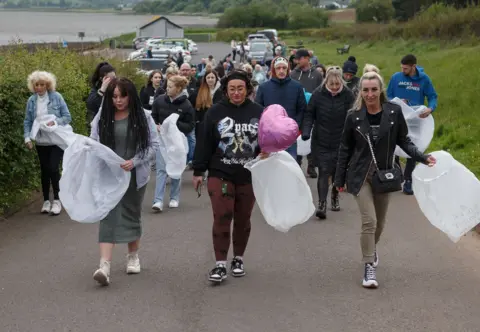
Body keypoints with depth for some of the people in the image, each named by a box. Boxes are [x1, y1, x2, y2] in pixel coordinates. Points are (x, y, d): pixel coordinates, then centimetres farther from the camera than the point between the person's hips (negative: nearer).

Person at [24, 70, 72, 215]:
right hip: (41, 142, 3)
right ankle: (46, 200, 21)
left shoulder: (56, 97, -7)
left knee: (53, 169, -9)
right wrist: (27, 138, -9)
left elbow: (67, 117, -6)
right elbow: (27, 122, 4)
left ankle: (57, 200, 4)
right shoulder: (31, 100, 1)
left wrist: (55, 122, -23)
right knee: (44, 170, 10)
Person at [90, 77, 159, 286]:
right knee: (109, 216, -9)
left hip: (135, 176, 0)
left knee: (132, 215, 14)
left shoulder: (143, 117, -3)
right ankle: (104, 265, -17)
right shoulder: (102, 117, 0)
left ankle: (133, 257, 33)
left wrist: (134, 162, -16)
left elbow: (153, 145, -4)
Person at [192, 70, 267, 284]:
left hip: (249, 176, 2)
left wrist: (267, 152, -13)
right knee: (221, 218, -7)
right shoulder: (215, 112, -2)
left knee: (243, 220, 12)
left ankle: (238, 259, 27)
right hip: (220, 175, -2)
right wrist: (198, 171, -1)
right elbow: (205, 144, 0)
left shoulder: (258, 112, 2)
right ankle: (220, 264, -2)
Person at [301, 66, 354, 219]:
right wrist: (306, 131, -14)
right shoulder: (318, 94, -7)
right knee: (324, 171, -8)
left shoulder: (347, 95, -7)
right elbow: (309, 114, 0)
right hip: (321, 142, -1)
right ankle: (322, 204, -10)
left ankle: (335, 197, 36)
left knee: (338, 171, 13)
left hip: (340, 142, 1)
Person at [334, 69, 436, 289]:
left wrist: (422, 157, -12)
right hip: (360, 176, -2)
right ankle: (369, 267, -5)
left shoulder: (394, 112, -7)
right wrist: (339, 179, 4)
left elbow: (403, 141, 3)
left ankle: (372, 249, 46)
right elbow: (345, 149, 1)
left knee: (379, 222, 15)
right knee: (369, 221, -13)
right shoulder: (354, 116, -7)